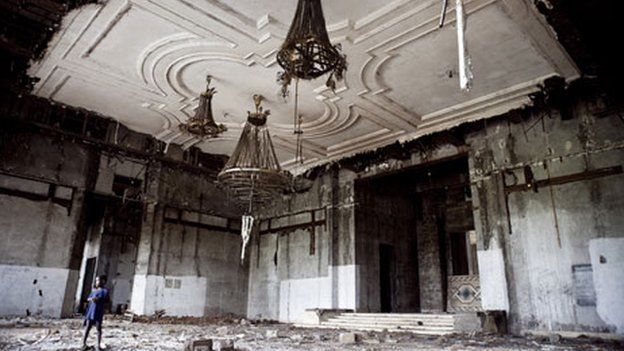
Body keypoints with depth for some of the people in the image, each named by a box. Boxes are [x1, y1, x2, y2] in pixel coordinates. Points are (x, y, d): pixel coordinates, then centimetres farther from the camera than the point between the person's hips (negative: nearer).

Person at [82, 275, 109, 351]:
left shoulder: (105, 291, -2)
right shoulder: (94, 290, 14)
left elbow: (107, 300, -11)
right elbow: (88, 298, 14)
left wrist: (99, 299, -25)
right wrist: (91, 299, -8)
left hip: (99, 312, -4)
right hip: (91, 310, 4)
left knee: (98, 328, 1)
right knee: (88, 326, 4)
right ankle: (84, 343, 12)